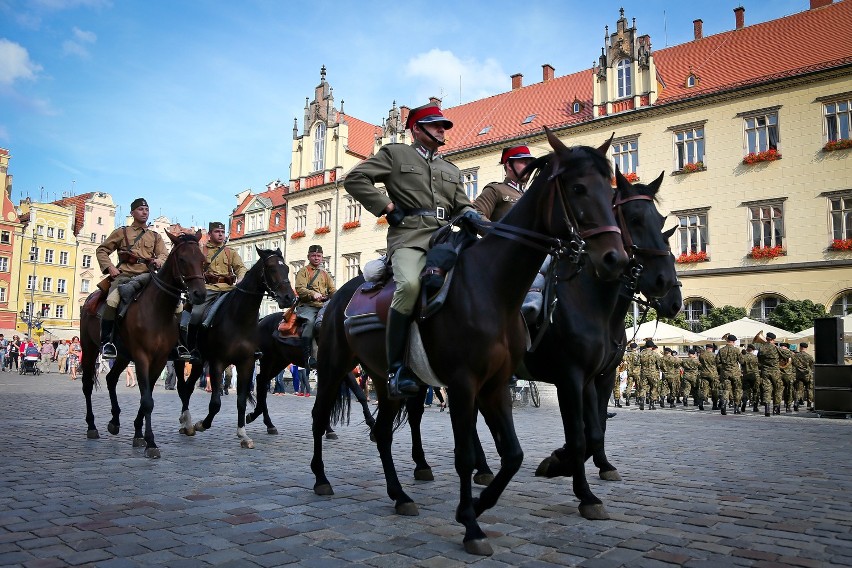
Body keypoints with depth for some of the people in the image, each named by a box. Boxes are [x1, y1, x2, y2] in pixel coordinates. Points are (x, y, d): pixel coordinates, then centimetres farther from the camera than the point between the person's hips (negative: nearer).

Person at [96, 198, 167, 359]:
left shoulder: (155, 236, 24)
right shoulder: (122, 232, 18)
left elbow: (164, 254, 11)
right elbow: (102, 251, 16)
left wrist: (159, 260, -14)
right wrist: (110, 267, -2)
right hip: (125, 275, -2)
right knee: (112, 300, -32)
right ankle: (106, 341, -20)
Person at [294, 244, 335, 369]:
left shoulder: (325, 273, 26)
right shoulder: (303, 271, 9)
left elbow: (332, 289, 20)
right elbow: (300, 289, -6)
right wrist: (313, 294, -24)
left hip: (324, 305, 5)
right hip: (307, 306, -5)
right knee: (310, 321, -34)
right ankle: (308, 356, -36)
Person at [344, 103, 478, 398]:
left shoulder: (452, 170, 32)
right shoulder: (394, 153, 16)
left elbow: (462, 206, 26)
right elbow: (355, 179, 7)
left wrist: (470, 215, 1)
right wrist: (387, 207, -2)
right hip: (409, 236, -5)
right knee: (409, 284, -34)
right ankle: (396, 368, -25)